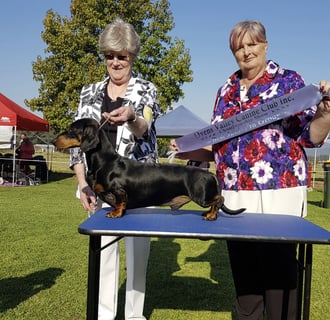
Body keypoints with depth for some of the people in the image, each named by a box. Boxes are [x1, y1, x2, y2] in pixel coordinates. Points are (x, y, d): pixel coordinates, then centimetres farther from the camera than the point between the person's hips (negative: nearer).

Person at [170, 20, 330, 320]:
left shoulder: (289, 80, 2)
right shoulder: (226, 91, 15)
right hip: (235, 194, 5)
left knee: (277, 266, 1)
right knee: (243, 267, 13)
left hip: (278, 191, -4)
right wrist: (191, 151, 4)